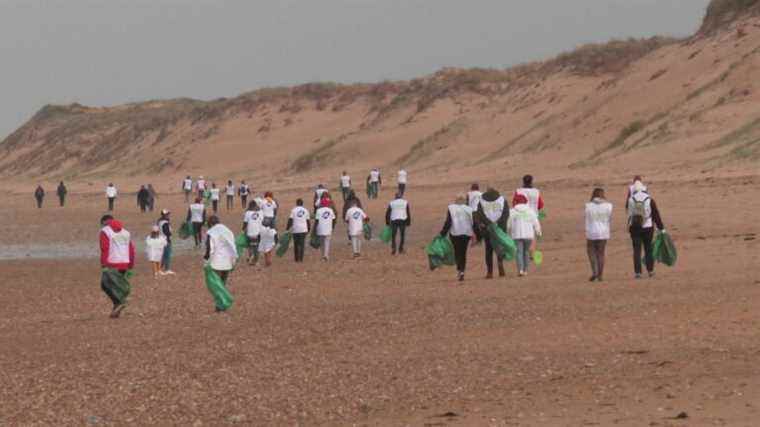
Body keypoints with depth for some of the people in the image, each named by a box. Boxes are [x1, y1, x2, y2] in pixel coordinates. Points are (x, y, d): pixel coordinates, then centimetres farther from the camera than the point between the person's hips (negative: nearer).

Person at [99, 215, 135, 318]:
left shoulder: (105, 232, -1)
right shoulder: (125, 232, 19)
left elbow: (104, 249, -12)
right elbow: (131, 249, 15)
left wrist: (103, 263, -13)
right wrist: (131, 265, 17)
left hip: (112, 264, -7)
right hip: (124, 263, 7)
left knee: (105, 284, -1)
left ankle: (120, 301, -19)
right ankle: (117, 310, 11)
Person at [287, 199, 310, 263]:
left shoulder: (293, 210, 0)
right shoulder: (306, 210, 6)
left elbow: (290, 220, -5)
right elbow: (308, 221, 8)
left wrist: (288, 228, -1)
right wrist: (309, 229, 18)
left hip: (295, 230, -1)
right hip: (303, 229, 1)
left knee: (296, 245, 9)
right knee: (302, 245, 3)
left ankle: (297, 259, 11)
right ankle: (301, 259, -4)